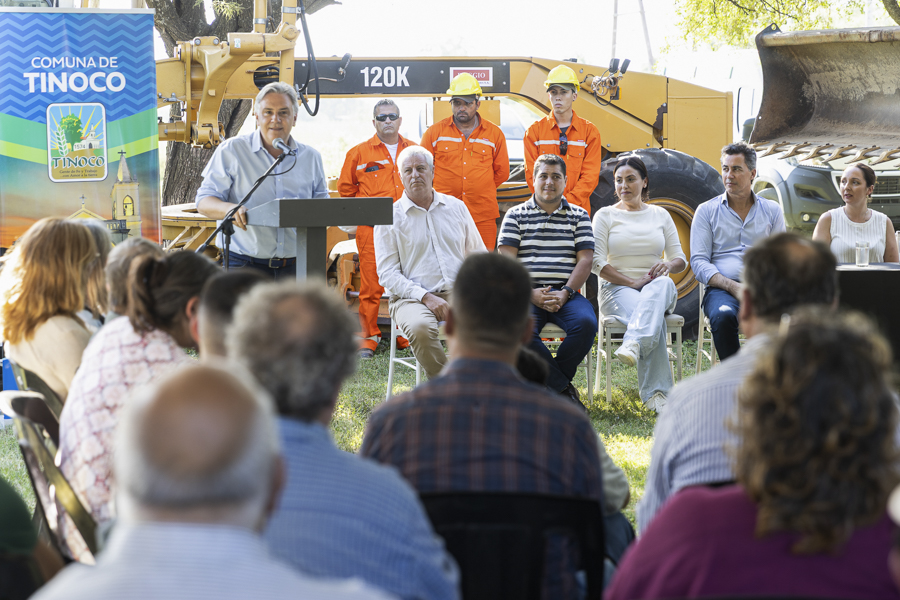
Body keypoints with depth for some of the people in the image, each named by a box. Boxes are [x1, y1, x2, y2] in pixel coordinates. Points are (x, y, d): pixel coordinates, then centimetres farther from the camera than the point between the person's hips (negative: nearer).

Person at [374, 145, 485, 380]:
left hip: (458, 292, 2)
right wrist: (425, 297, -15)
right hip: (412, 297, -2)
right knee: (419, 327, -38)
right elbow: (387, 273, -1)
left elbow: (478, 255, 21)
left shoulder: (456, 207, 16)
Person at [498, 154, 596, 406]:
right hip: (527, 293, -1)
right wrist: (531, 293, -13)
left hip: (566, 293, 1)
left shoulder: (579, 215, 15)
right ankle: (563, 388, -20)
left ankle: (550, 381, -11)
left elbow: (585, 260, 6)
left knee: (586, 323, -32)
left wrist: (565, 293, -11)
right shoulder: (516, 215, 12)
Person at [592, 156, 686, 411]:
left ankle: (633, 343, -60)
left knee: (663, 284, -39)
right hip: (616, 288, -2)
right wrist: (632, 282, -14)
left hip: (657, 287, 2)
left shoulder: (660, 215, 16)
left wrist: (669, 265, -13)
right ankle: (655, 393, -48)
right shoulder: (605, 215, 8)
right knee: (654, 316, -37)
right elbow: (597, 263, -2)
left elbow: (680, 260, 13)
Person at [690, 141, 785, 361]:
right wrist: (734, 287, -12)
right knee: (723, 316, -38)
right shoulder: (706, 211, 13)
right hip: (722, 289, -1)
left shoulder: (772, 211, 17)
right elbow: (698, 262, 4)